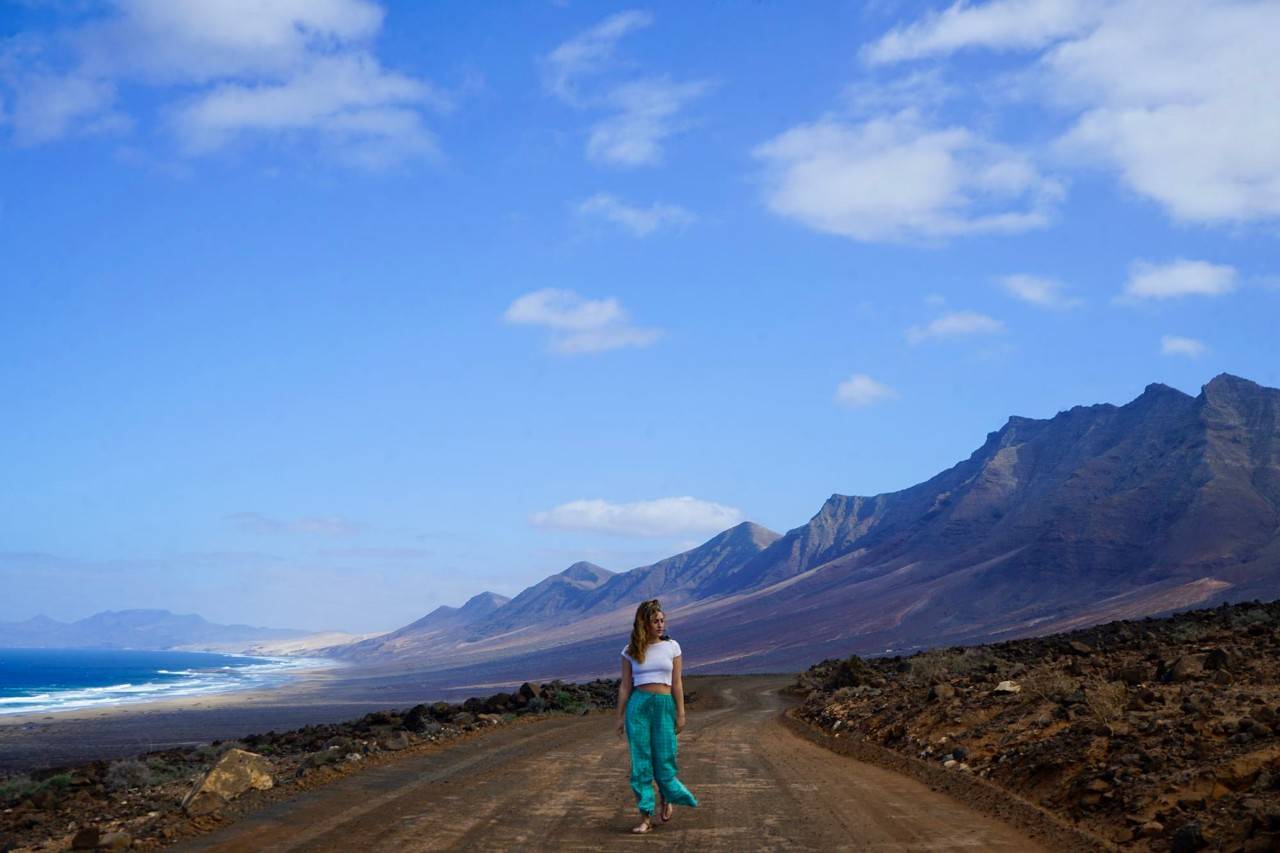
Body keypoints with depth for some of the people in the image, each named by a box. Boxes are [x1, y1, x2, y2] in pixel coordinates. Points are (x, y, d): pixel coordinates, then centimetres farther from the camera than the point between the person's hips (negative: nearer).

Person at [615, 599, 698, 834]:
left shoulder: (671, 647, 5)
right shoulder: (631, 651, 5)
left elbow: (677, 683, 5)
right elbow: (625, 686, 7)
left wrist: (680, 713, 1)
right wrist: (620, 716, 5)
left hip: (664, 705, 0)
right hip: (638, 706, 0)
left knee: (663, 758, 0)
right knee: (640, 761, -1)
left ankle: (667, 797, 31)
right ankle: (645, 816, 4)